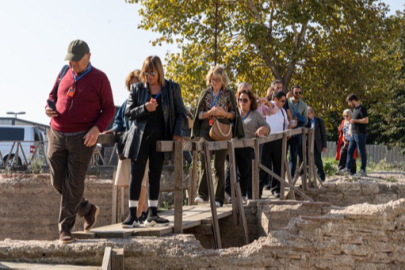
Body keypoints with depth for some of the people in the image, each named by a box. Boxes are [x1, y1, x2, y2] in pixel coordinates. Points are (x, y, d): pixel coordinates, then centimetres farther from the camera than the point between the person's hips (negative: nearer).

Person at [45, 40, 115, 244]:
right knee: (58, 182, 7)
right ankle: (88, 210, 28)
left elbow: (109, 109, -1)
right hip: (57, 135, 5)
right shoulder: (64, 74, 9)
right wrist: (49, 107, -1)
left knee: (74, 184, -6)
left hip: (82, 138, -5)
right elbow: (53, 95, 22)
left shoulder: (99, 78, -3)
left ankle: (65, 227, 4)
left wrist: (97, 128, -17)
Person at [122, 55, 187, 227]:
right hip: (140, 136, -1)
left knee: (155, 175, 7)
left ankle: (152, 214, 13)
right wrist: (144, 108, -17)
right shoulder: (137, 88, 3)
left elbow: (181, 113, 6)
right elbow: (128, 113, 1)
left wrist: (177, 132, -8)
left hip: (160, 137, 1)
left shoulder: (172, 88, 4)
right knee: (136, 175, -2)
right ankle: (132, 215, 1)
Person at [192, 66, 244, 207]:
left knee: (219, 165, -1)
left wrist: (223, 113, -15)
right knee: (204, 161, -10)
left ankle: (219, 198, 3)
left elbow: (234, 114, 4)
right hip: (206, 131, 2)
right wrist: (210, 112, -13)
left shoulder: (229, 94, 5)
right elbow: (199, 114, 7)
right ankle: (203, 194, -4)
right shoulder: (205, 93, 9)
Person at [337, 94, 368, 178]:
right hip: (354, 134, 10)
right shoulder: (355, 109, 16)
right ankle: (347, 169, 12)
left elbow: (366, 120, -20)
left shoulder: (362, 108, -12)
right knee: (350, 151, 9)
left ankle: (362, 171, 2)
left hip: (360, 134, -10)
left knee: (362, 152, -3)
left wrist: (354, 120, -17)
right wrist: (351, 122, 14)